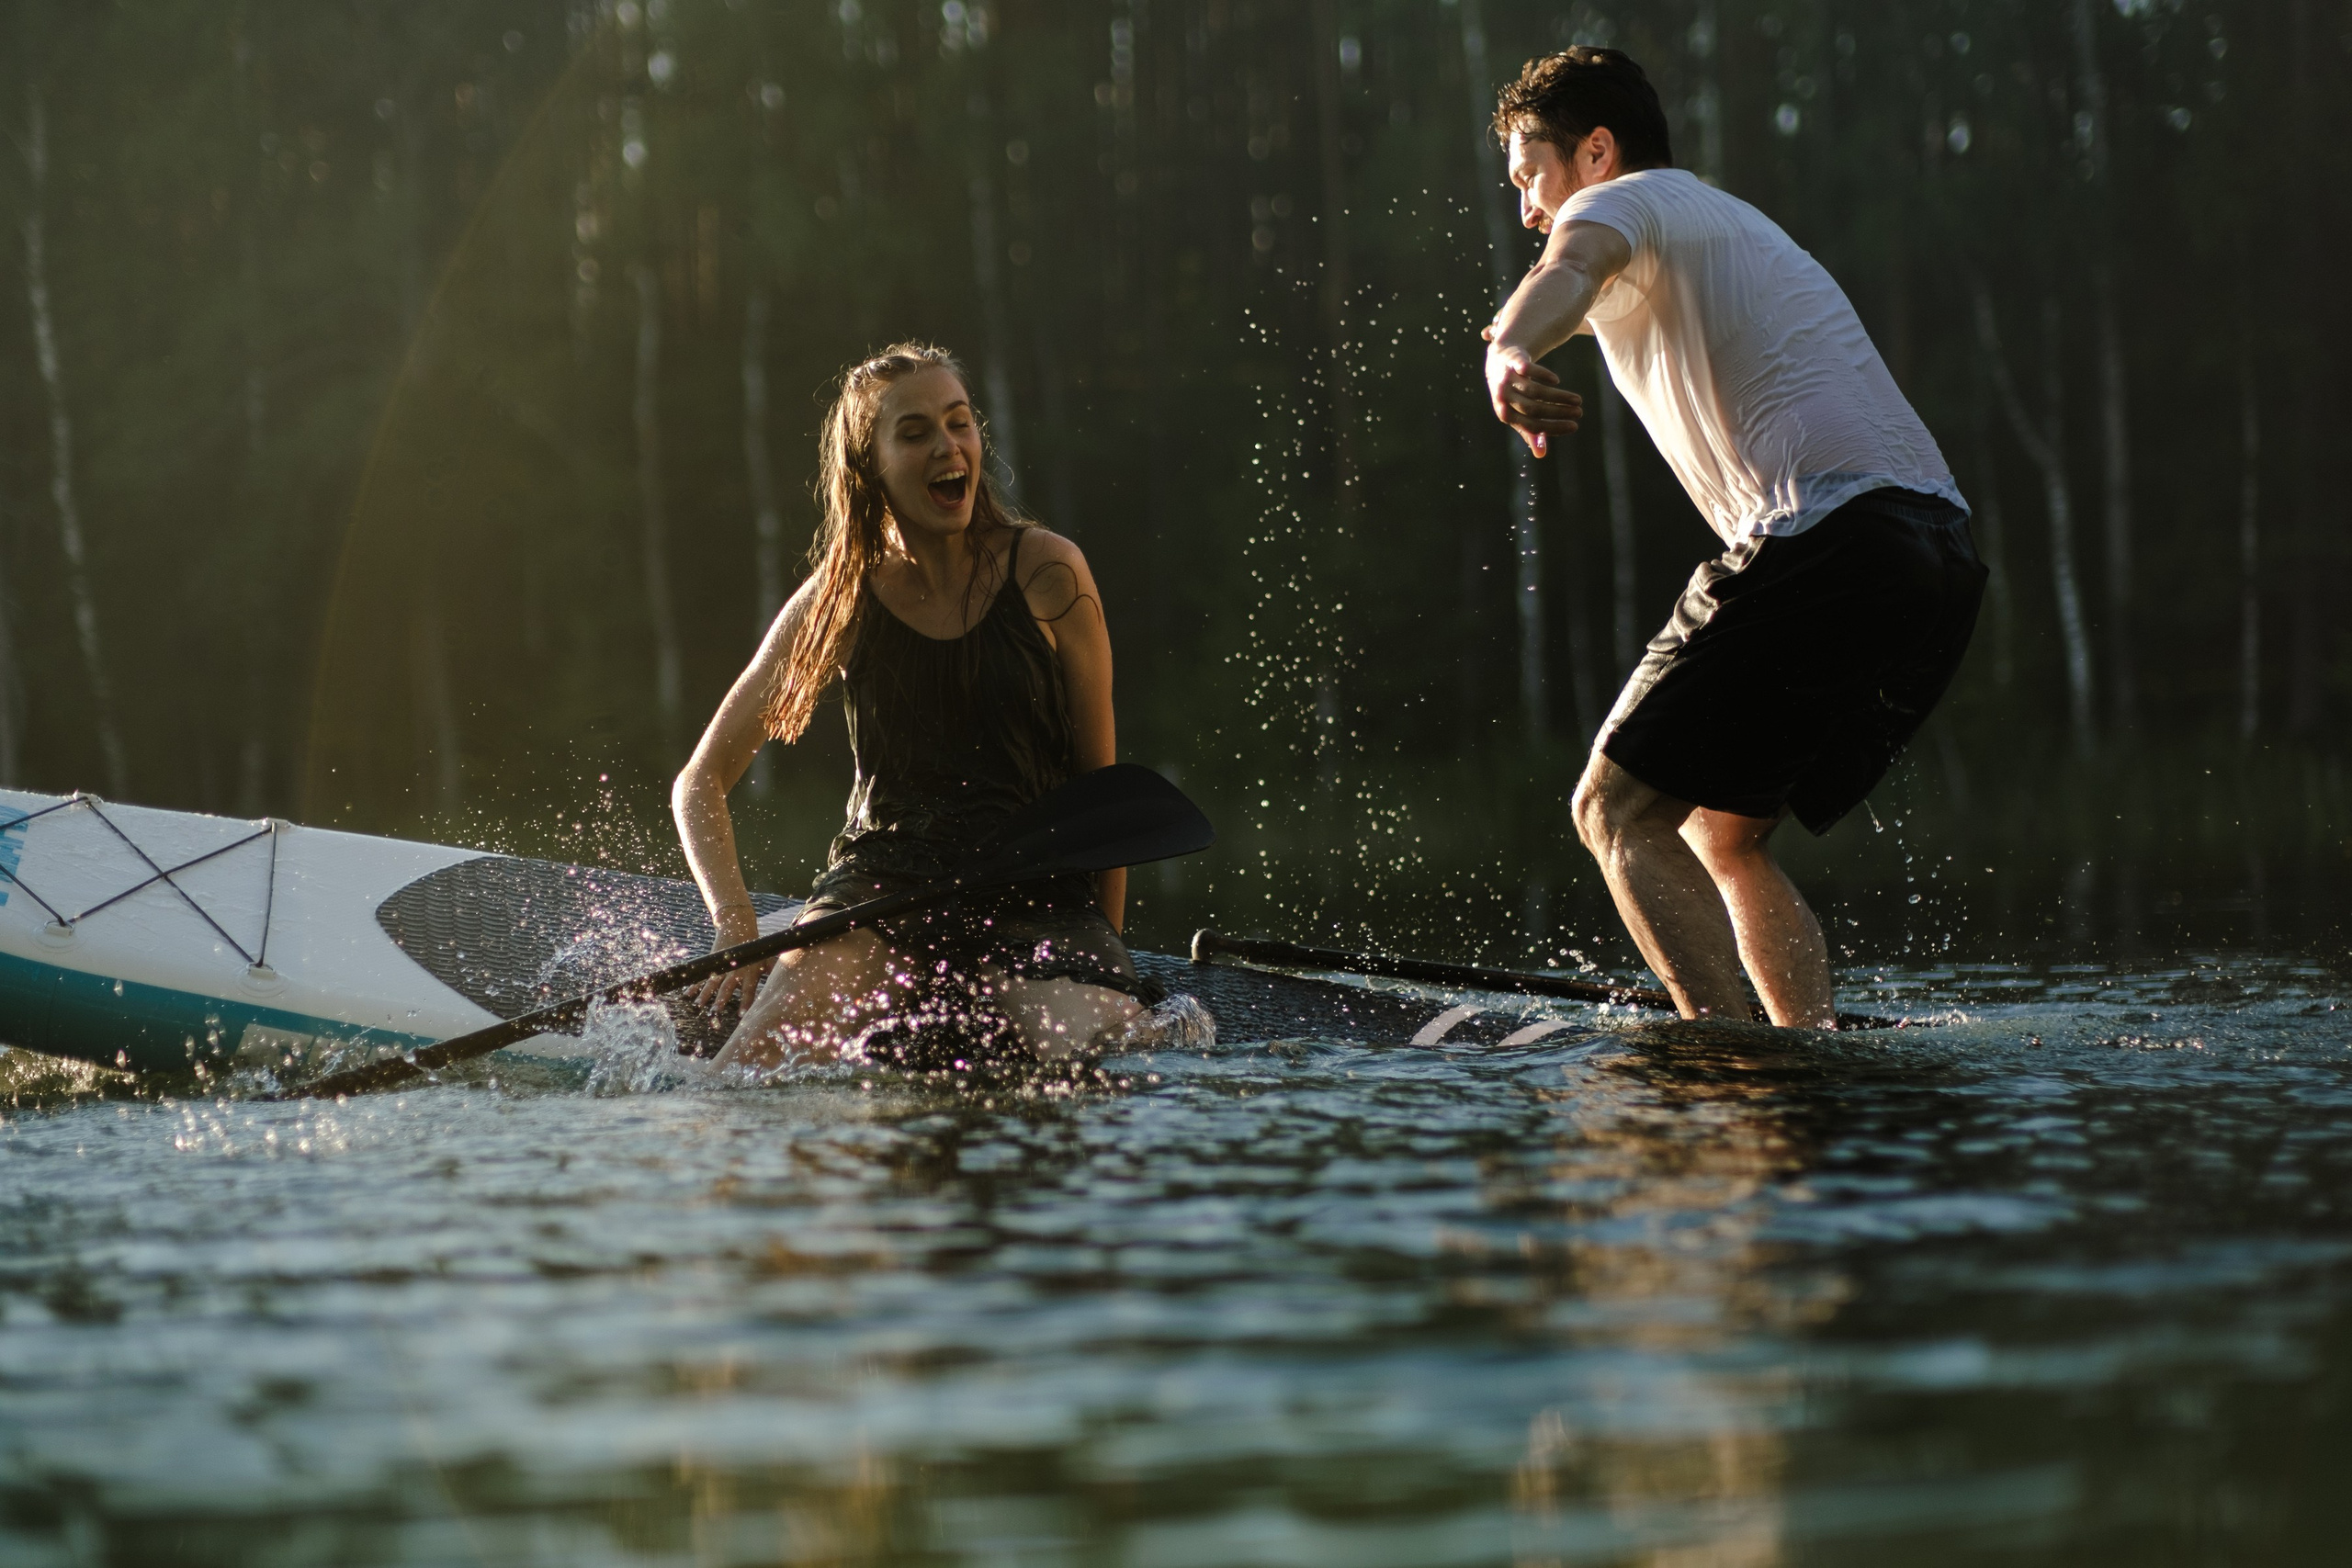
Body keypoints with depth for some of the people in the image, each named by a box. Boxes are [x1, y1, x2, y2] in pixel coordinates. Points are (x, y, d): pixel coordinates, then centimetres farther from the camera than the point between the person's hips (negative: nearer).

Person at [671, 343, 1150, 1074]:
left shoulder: (1046, 574, -3)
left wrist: (1103, 954, 2)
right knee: (747, 1077, -29)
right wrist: (737, 930, -11)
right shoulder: (841, 601, 0)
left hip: (1033, 891, 1)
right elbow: (701, 783, 4)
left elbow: (1099, 775, 4)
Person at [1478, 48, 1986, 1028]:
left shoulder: (1626, 202, 5)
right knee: (1724, 836, 19)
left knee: (1617, 810, -7)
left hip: (1830, 533, -9)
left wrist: (1511, 355, -41)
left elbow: (1569, 270, -20)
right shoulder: (1733, 223, 33)